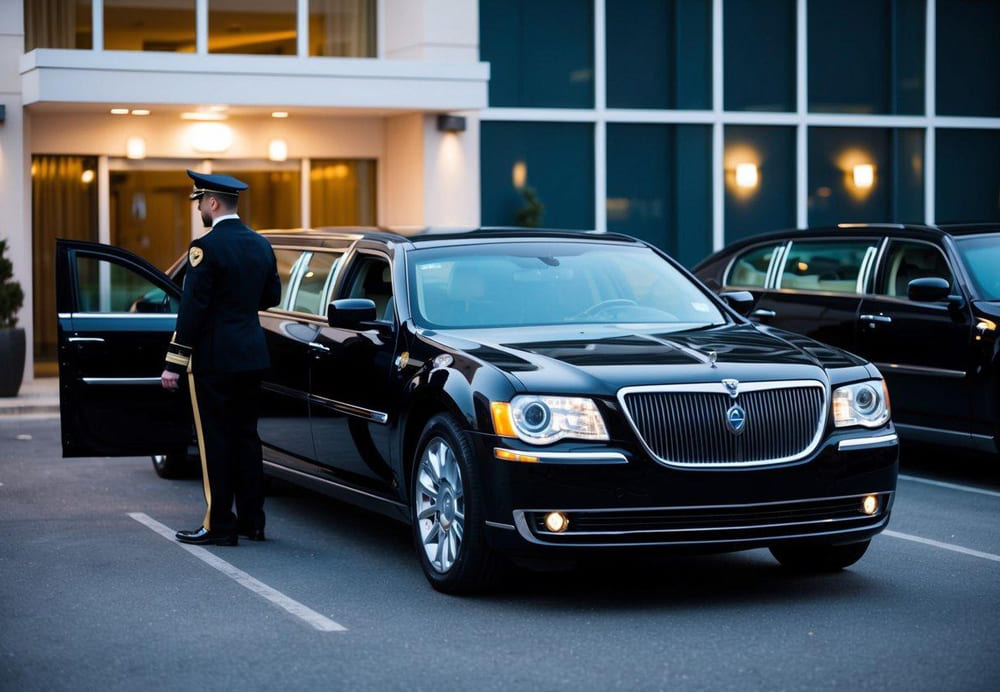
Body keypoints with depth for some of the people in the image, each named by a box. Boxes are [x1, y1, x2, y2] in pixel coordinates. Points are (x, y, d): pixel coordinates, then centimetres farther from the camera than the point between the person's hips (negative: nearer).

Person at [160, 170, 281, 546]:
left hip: (215, 358, -7)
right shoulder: (260, 244, 8)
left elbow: (192, 308, -16)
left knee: (215, 439, -2)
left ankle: (220, 524, 0)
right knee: (245, 435, 13)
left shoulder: (206, 247, -14)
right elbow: (271, 296, 17)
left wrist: (173, 363, -13)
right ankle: (251, 519, 17)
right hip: (252, 355, 7)